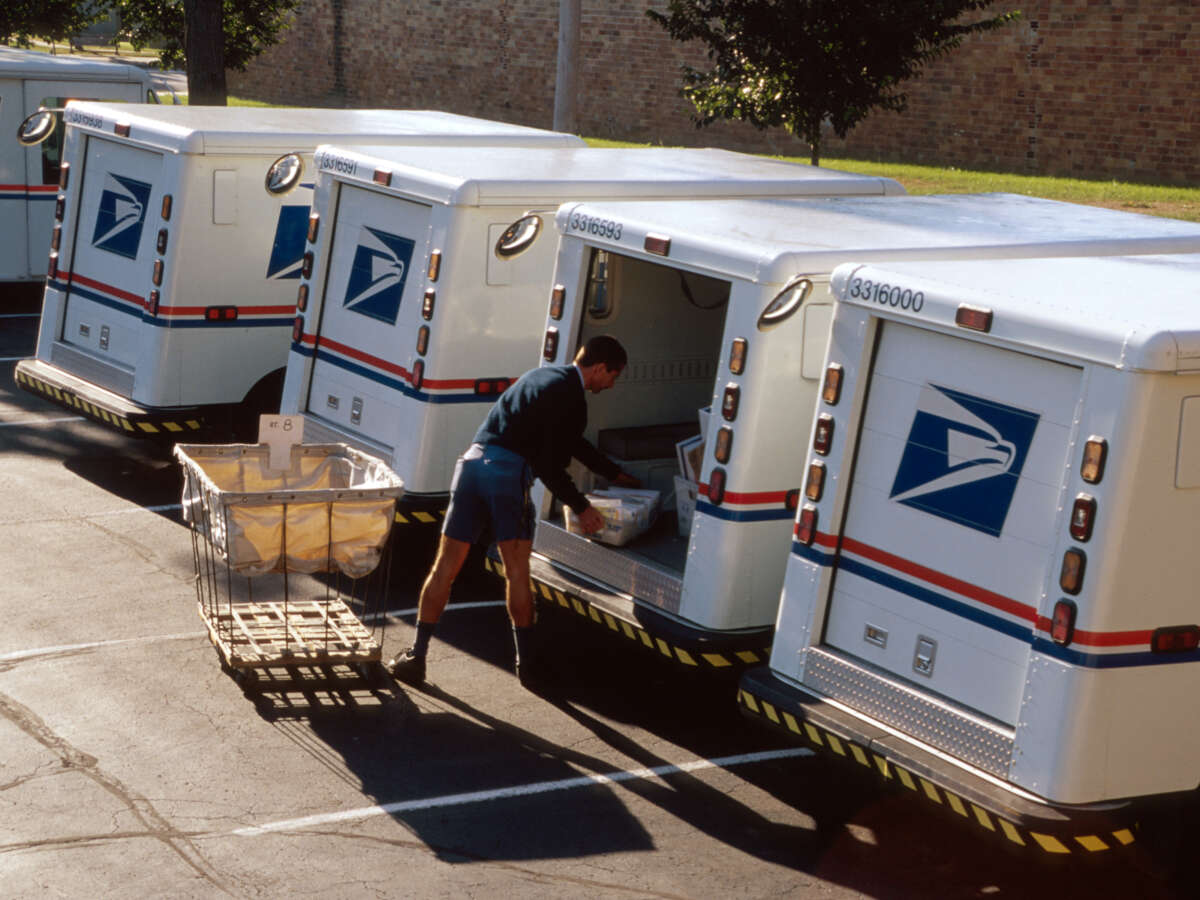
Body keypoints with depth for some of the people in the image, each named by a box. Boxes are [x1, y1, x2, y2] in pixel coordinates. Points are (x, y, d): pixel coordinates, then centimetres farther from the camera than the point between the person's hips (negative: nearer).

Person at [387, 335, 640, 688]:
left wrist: (615, 474, 44)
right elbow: (549, 467, -8)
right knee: (517, 572, 5)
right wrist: (580, 507, 5)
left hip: (473, 461, 7)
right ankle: (526, 664, 13)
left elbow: (573, 443, 35)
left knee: (445, 566, 9)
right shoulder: (571, 399, -5)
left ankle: (416, 657, 12)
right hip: (508, 473, -7)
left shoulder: (544, 376, 23)